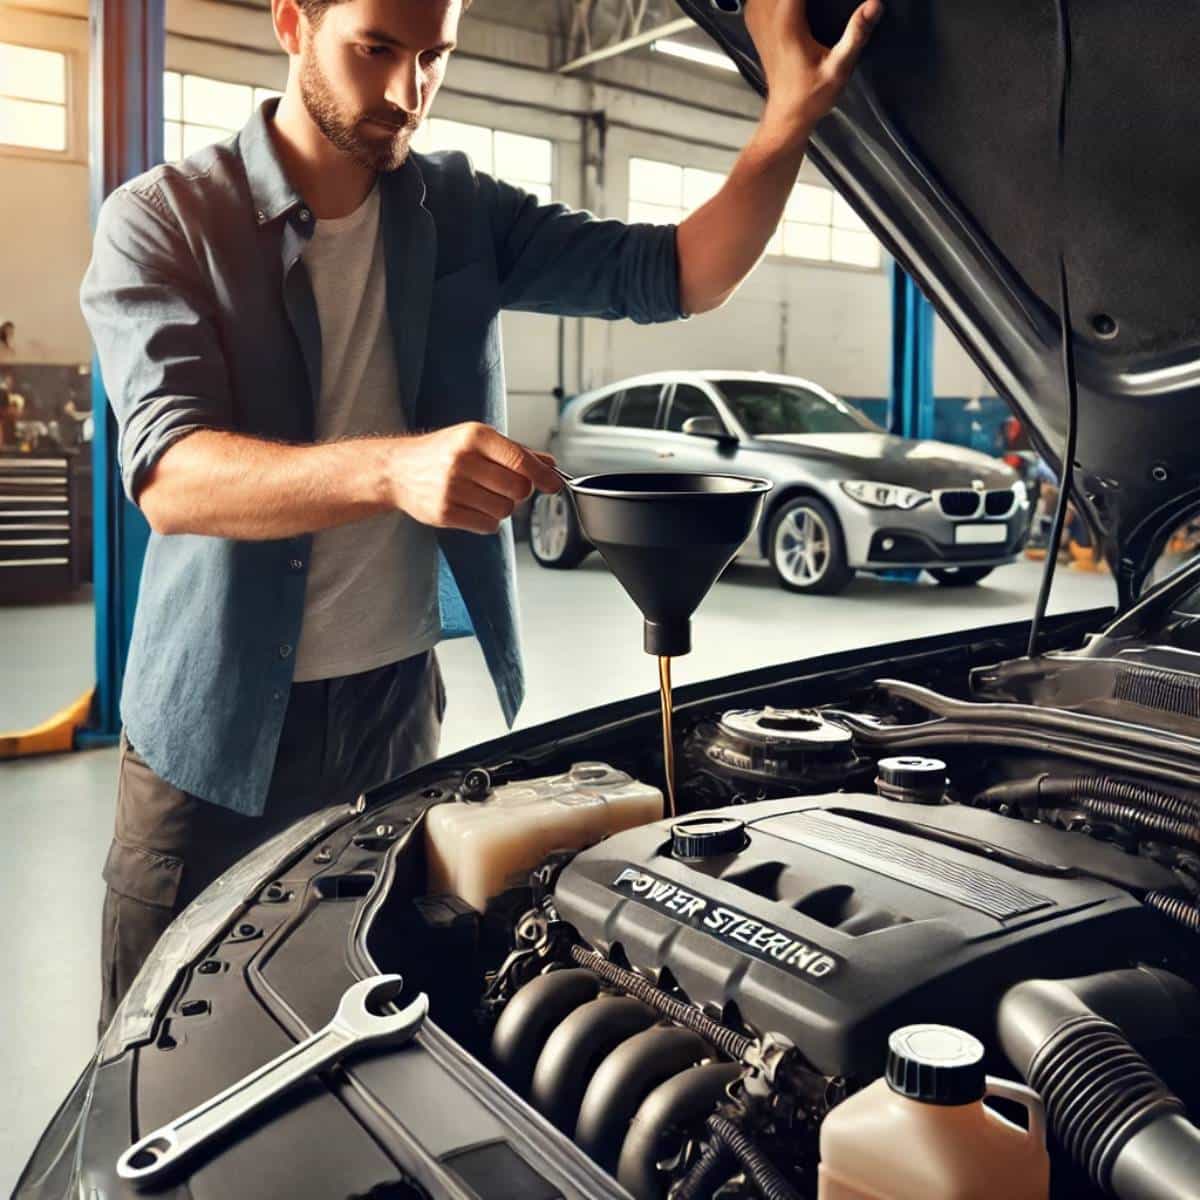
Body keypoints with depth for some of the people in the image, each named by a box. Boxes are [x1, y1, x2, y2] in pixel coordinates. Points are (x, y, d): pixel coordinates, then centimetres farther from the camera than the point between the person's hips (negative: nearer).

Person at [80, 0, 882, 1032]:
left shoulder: (459, 213, 3)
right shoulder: (163, 220, -10)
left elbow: (676, 276, -1)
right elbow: (171, 477, -26)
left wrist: (796, 110, -16)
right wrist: (395, 467, -43)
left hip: (397, 702, 4)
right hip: (216, 724, -3)